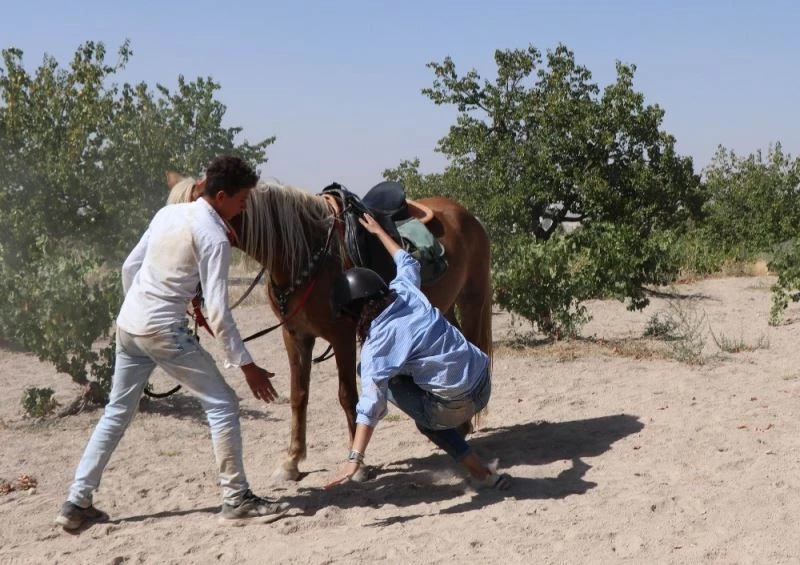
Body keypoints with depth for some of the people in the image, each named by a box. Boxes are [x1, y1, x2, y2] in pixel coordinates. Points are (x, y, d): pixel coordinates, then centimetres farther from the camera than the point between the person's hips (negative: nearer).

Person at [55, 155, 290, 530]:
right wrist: (246, 365, -14)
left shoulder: (168, 213, 10)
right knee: (222, 404, 1)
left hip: (127, 325, 8)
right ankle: (237, 500, 5)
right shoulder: (214, 237, -13)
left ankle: (77, 503, 21)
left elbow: (129, 267, 16)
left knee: (116, 412, 18)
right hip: (164, 332, -8)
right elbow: (217, 312, -17)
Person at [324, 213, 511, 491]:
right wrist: (379, 232, 41)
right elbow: (408, 262, 26)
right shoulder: (405, 288, 2)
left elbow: (371, 402, -24)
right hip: (484, 383, 7)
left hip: (456, 405, -7)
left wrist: (354, 459, -28)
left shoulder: (377, 342, -15)